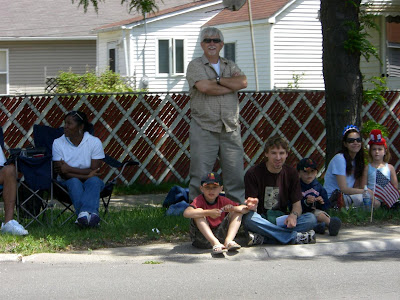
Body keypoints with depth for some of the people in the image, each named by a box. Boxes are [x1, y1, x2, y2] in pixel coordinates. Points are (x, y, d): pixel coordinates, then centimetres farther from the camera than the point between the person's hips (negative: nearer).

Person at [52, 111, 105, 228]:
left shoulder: (94, 142, -5)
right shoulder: (58, 143, -3)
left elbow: (94, 171, -11)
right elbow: (63, 174, -10)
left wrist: (69, 169, -17)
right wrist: (87, 175, -20)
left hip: (90, 182, 0)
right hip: (67, 183, 0)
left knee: (94, 181, -34)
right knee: (74, 182, -34)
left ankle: (84, 215, -58)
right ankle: (91, 215, -56)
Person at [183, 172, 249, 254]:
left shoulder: (223, 201, 1)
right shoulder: (199, 200, -10)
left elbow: (245, 209, 0)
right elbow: (186, 213, -31)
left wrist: (233, 208, -21)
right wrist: (208, 212, -35)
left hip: (220, 235, 4)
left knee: (238, 212, -4)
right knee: (199, 211, -25)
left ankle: (228, 241, -26)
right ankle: (215, 243, -38)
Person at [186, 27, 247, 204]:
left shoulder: (230, 66, 17)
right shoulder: (195, 66, 5)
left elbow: (243, 83, -2)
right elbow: (204, 87, -13)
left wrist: (217, 79, -5)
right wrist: (232, 86, -3)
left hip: (230, 129, 4)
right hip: (204, 129, -3)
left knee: (236, 175, 3)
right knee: (200, 177, -4)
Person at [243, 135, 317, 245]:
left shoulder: (291, 173, 5)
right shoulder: (253, 173, -6)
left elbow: (297, 205, 3)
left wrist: (293, 215, -22)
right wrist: (252, 206, -35)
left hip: (282, 220, 3)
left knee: (311, 219, -23)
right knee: (248, 218, -37)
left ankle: (263, 238, -32)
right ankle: (296, 237, -32)